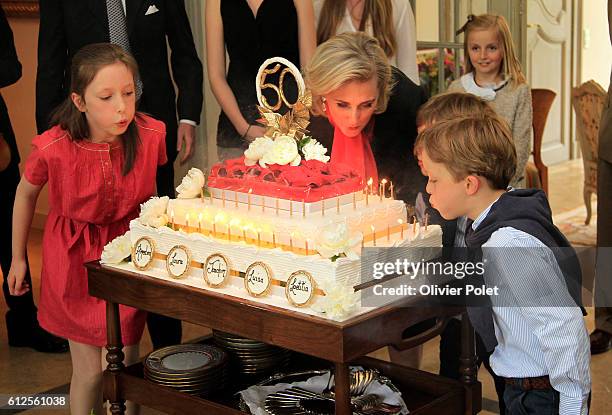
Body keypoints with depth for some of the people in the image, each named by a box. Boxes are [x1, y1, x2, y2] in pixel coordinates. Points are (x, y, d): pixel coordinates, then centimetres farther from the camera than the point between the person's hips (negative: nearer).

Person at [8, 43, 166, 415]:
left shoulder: (151, 135, -20)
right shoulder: (53, 149, -24)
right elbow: (26, 194, -2)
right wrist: (18, 257, 7)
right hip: (75, 261, -1)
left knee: (124, 364, 5)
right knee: (90, 370, 4)